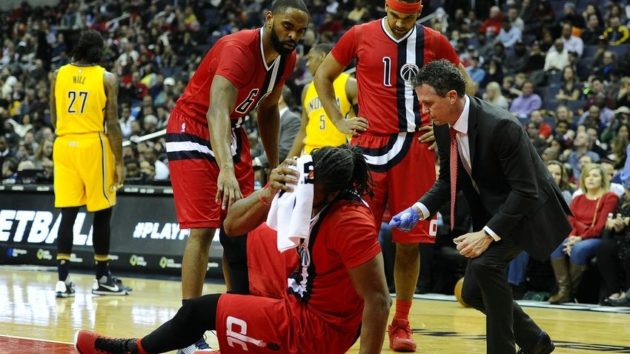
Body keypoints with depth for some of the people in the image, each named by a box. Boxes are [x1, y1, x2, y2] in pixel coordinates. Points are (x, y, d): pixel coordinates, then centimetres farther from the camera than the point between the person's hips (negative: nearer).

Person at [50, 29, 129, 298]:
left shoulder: (58, 75, 7)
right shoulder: (107, 78, -4)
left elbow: (53, 119, 12)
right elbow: (112, 123, -7)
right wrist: (119, 161, -3)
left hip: (64, 145, 4)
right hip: (93, 146, -3)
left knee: (67, 213, 4)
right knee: (102, 213, 6)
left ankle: (63, 280, -3)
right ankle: (102, 279, 11)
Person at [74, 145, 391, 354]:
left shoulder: (351, 223, -30)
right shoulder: (303, 187, -8)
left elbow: (378, 300, -29)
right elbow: (232, 225, -6)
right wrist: (269, 194, -26)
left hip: (317, 329, -8)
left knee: (201, 310, -2)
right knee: (258, 235, 23)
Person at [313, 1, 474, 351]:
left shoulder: (434, 42, 2)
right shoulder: (359, 36, 1)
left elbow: (466, 86, 14)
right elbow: (323, 75, 14)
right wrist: (338, 120, 5)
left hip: (415, 147, 0)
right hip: (369, 144, 0)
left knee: (409, 241, 2)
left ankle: (401, 323, 12)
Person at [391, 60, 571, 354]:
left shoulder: (500, 126, -31)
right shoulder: (443, 127, -8)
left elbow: (525, 192, -29)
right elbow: (448, 179, 6)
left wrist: (488, 234, -35)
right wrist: (419, 209, -12)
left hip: (527, 210, -8)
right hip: (490, 210, 8)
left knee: (486, 263, -30)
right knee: (473, 292, 9)